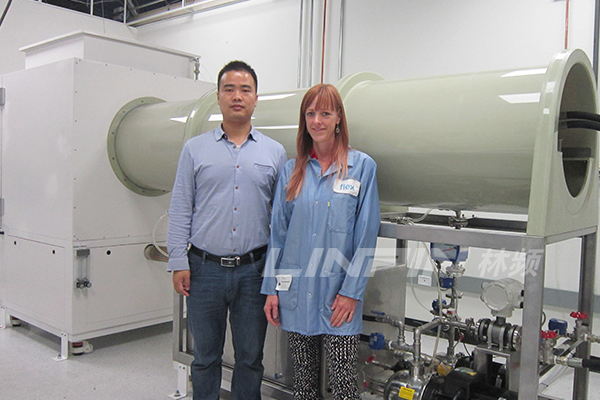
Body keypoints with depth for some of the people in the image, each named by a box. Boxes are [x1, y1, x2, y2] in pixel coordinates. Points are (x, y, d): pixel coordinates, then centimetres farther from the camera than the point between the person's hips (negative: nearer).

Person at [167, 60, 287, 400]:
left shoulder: (274, 152, 6)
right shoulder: (195, 149, 5)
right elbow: (180, 210, 3)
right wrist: (179, 263, -3)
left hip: (254, 271, 0)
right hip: (205, 269, 0)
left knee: (250, 358, 11)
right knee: (205, 357, 12)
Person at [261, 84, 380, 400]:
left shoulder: (362, 166, -1)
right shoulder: (292, 170, 8)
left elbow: (366, 234, -4)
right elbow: (278, 232, 9)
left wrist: (351, 291, -9)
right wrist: (271, 290, 5)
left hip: (338, 293, -3)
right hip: (296, 291, 3)